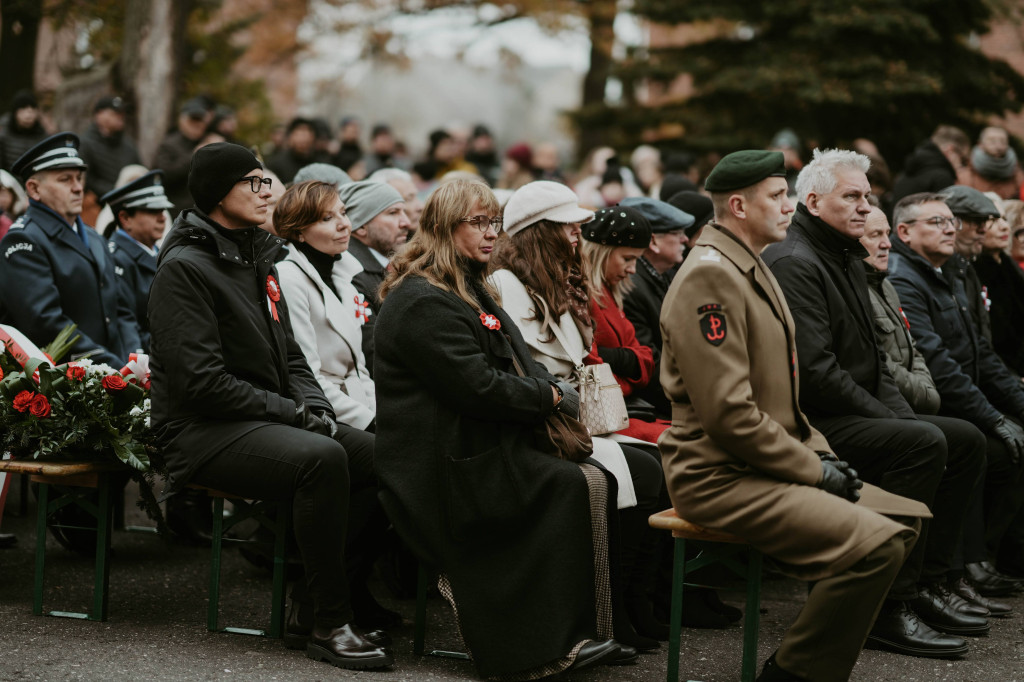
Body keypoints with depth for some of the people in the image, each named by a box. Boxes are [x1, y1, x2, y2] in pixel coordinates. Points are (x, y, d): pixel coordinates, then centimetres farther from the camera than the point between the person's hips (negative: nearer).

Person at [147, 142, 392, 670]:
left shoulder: (259, 259, 17)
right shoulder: (184, 268, -11)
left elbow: (290, 356, 20)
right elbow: (203, 381, -18)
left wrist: (314, 404, -1)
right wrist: (292, 412, -15)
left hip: (264, 422, 8)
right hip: (202, 429, -8)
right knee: (321, 457, -33)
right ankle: (330, 625, -26)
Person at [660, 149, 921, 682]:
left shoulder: (752, 269, 19)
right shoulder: (710, 276, -16)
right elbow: (729, 411, -22)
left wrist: (822, 454, 9)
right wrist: (813, 469, -14)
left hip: (765, 465, 11)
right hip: (722, 478, -11)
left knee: (904, 518, 8)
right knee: (877, 545, -23)